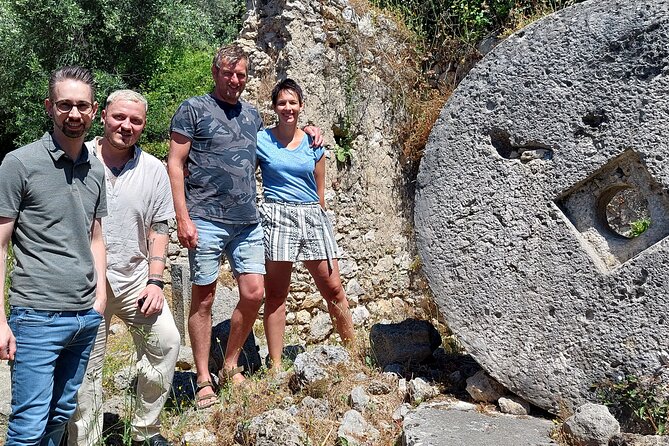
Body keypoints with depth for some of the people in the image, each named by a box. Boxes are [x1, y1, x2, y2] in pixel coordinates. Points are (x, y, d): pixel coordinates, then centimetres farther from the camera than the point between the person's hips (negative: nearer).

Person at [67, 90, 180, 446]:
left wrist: (155, 281, -2)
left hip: (135, 278, 2)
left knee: (166, 340, -6)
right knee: (86, 367, 4)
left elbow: (158, 229, 7)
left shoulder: (153, 170, 3)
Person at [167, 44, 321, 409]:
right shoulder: (193, 109, 1)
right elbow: (175, 164, -3)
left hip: (247, 221, 5)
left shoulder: (252, 115, 17)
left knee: (253, 293, 1)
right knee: (203, 298, 2)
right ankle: (203, 381, 14)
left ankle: (230, 366, 21)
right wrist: (182, 218, -12)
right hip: (206, 220, -5)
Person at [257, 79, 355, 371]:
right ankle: (276, 366, 10)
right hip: (277, 216, -2)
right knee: (276, 294, 2)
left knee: (333, 289, 2)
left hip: (312, 217, 2)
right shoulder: (261, 140, 4)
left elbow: (320, 191, 15)